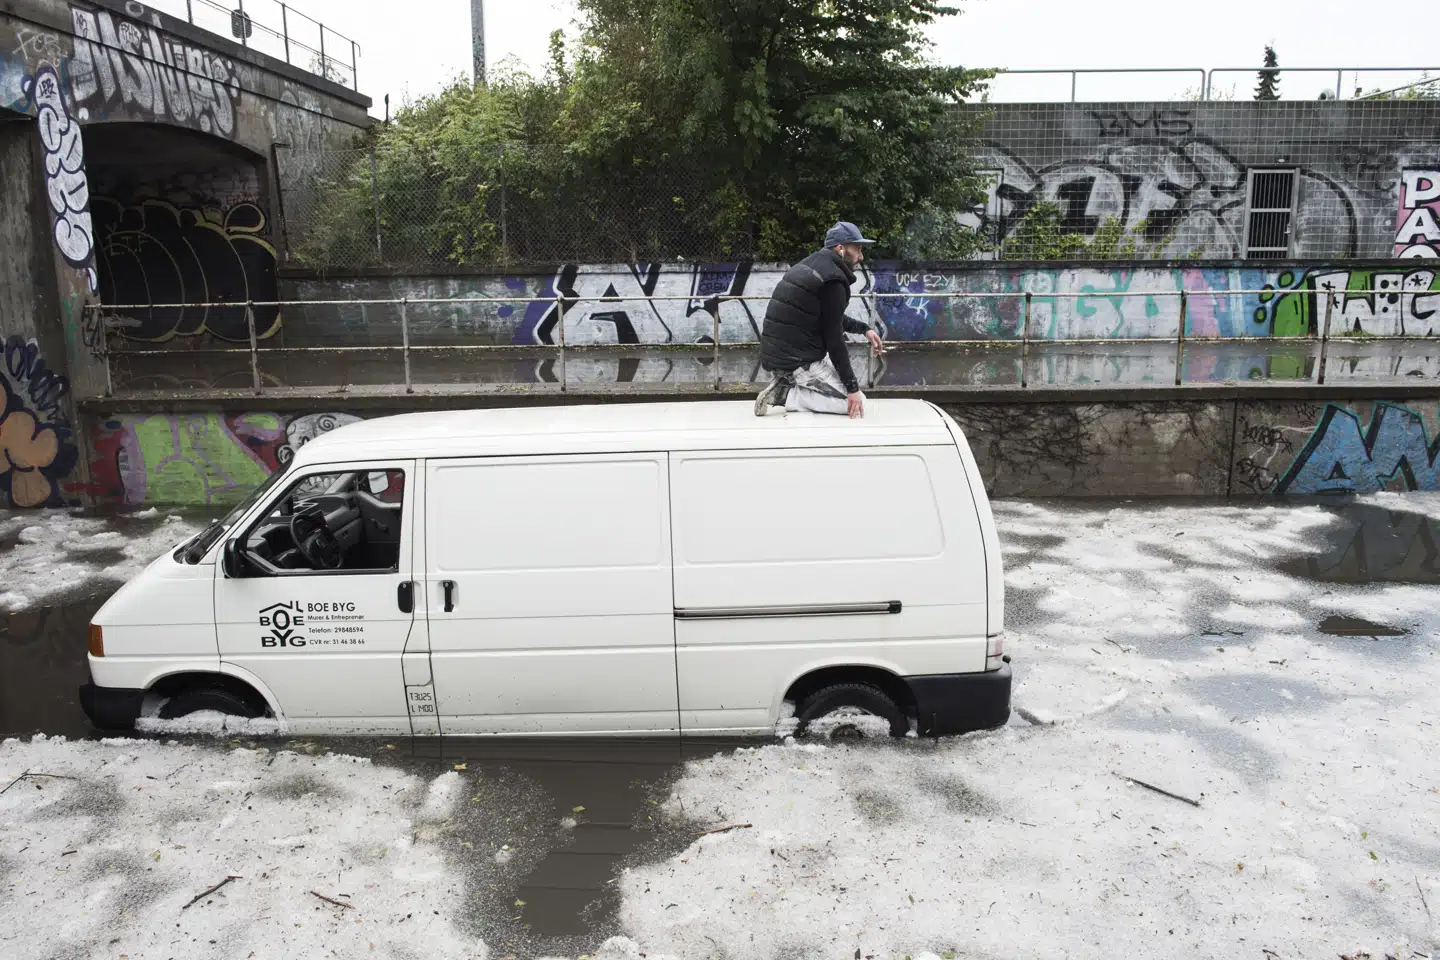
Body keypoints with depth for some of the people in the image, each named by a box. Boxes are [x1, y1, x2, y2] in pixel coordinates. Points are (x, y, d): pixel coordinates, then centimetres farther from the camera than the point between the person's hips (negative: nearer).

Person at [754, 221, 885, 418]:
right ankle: (786, 394, -8)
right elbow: (834, 339, -17)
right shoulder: (833, 281, -16)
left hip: (778, 355, 9)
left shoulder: (811, 265, 14)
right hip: (798, 361, -9)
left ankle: (787, 383, 11)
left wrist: (864, 329, 18)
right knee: (857, 402, -3)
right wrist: (852, 387, -13)